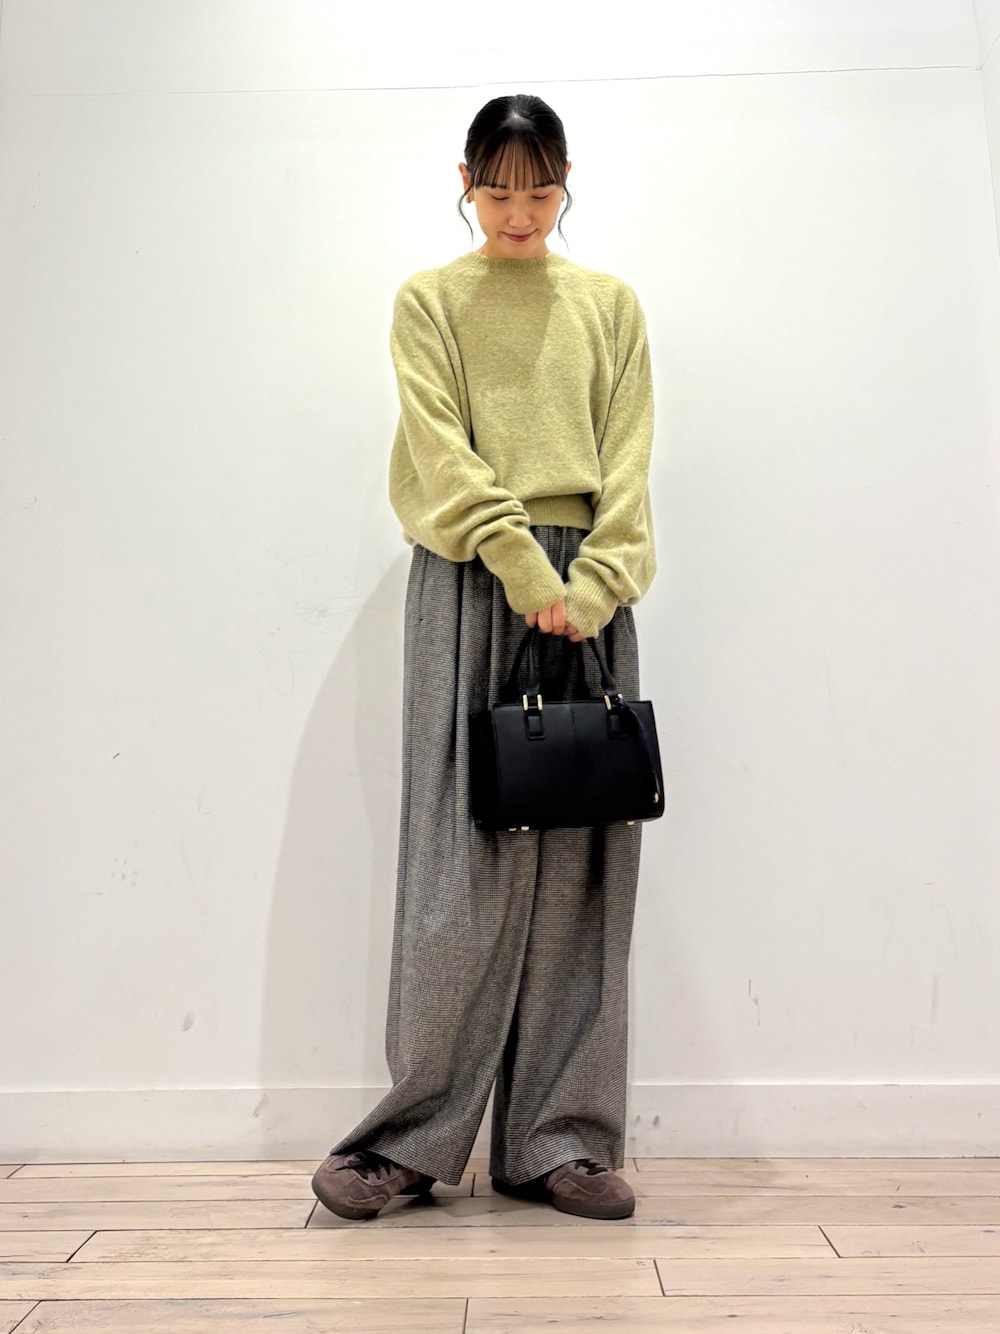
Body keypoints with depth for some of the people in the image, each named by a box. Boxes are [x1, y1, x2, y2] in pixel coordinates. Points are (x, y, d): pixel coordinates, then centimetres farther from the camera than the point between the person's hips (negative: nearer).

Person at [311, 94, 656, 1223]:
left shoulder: (610, 304, 19)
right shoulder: (428, 301, 14)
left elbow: (627, 454, 8)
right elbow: (441, 445, -1)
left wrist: (596, 580, -8)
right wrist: (522, 564, -14)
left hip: (584, 585, 2)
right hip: (471, 580, -2)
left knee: (580, 856, -1)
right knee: (465, 847, -8)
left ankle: (557, 1139, 8)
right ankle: (412, 1138, 5)